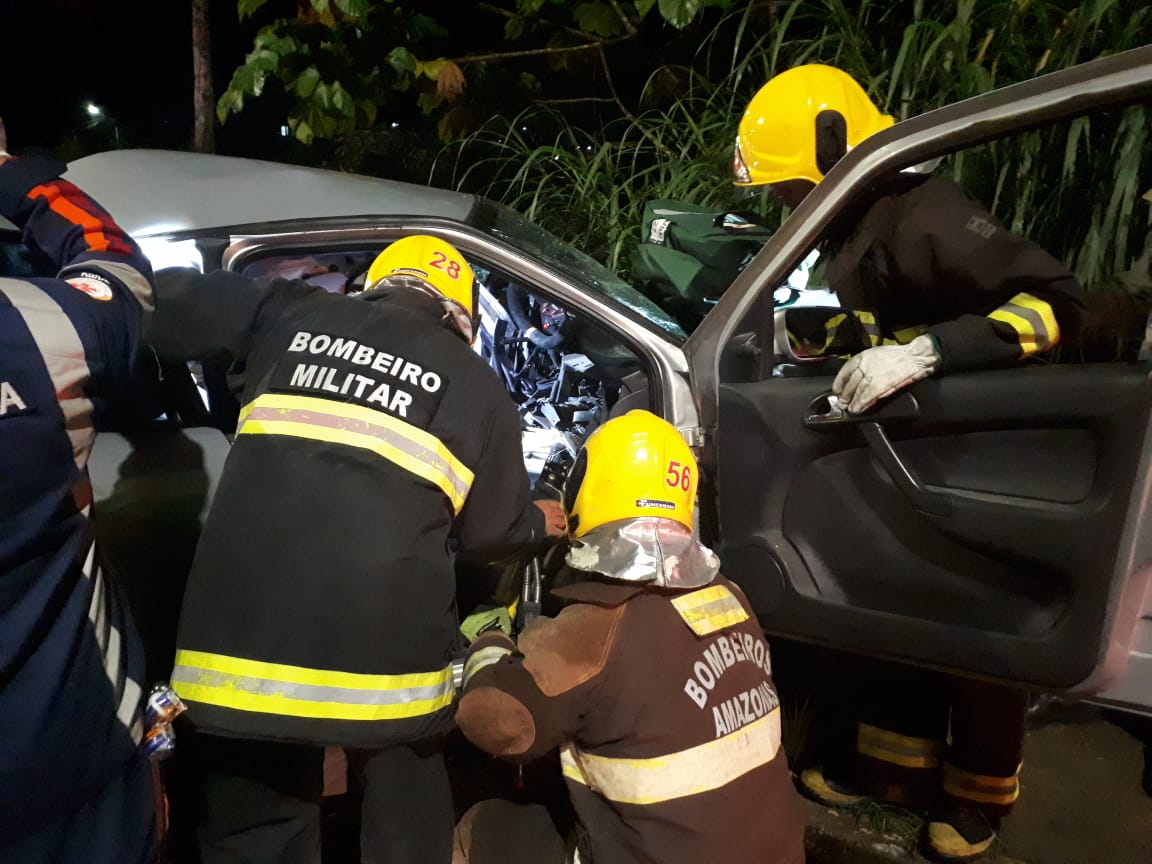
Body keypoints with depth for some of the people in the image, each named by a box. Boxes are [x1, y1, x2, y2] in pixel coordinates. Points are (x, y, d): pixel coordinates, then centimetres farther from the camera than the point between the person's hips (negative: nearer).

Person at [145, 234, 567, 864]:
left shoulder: (289, 315, 10)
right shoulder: (475, 381, 7)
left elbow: (165, 306, 16)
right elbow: (489, 532, 13)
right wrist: (539, 522, 34)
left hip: (240, 638, 2)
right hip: (384, 652, -1)